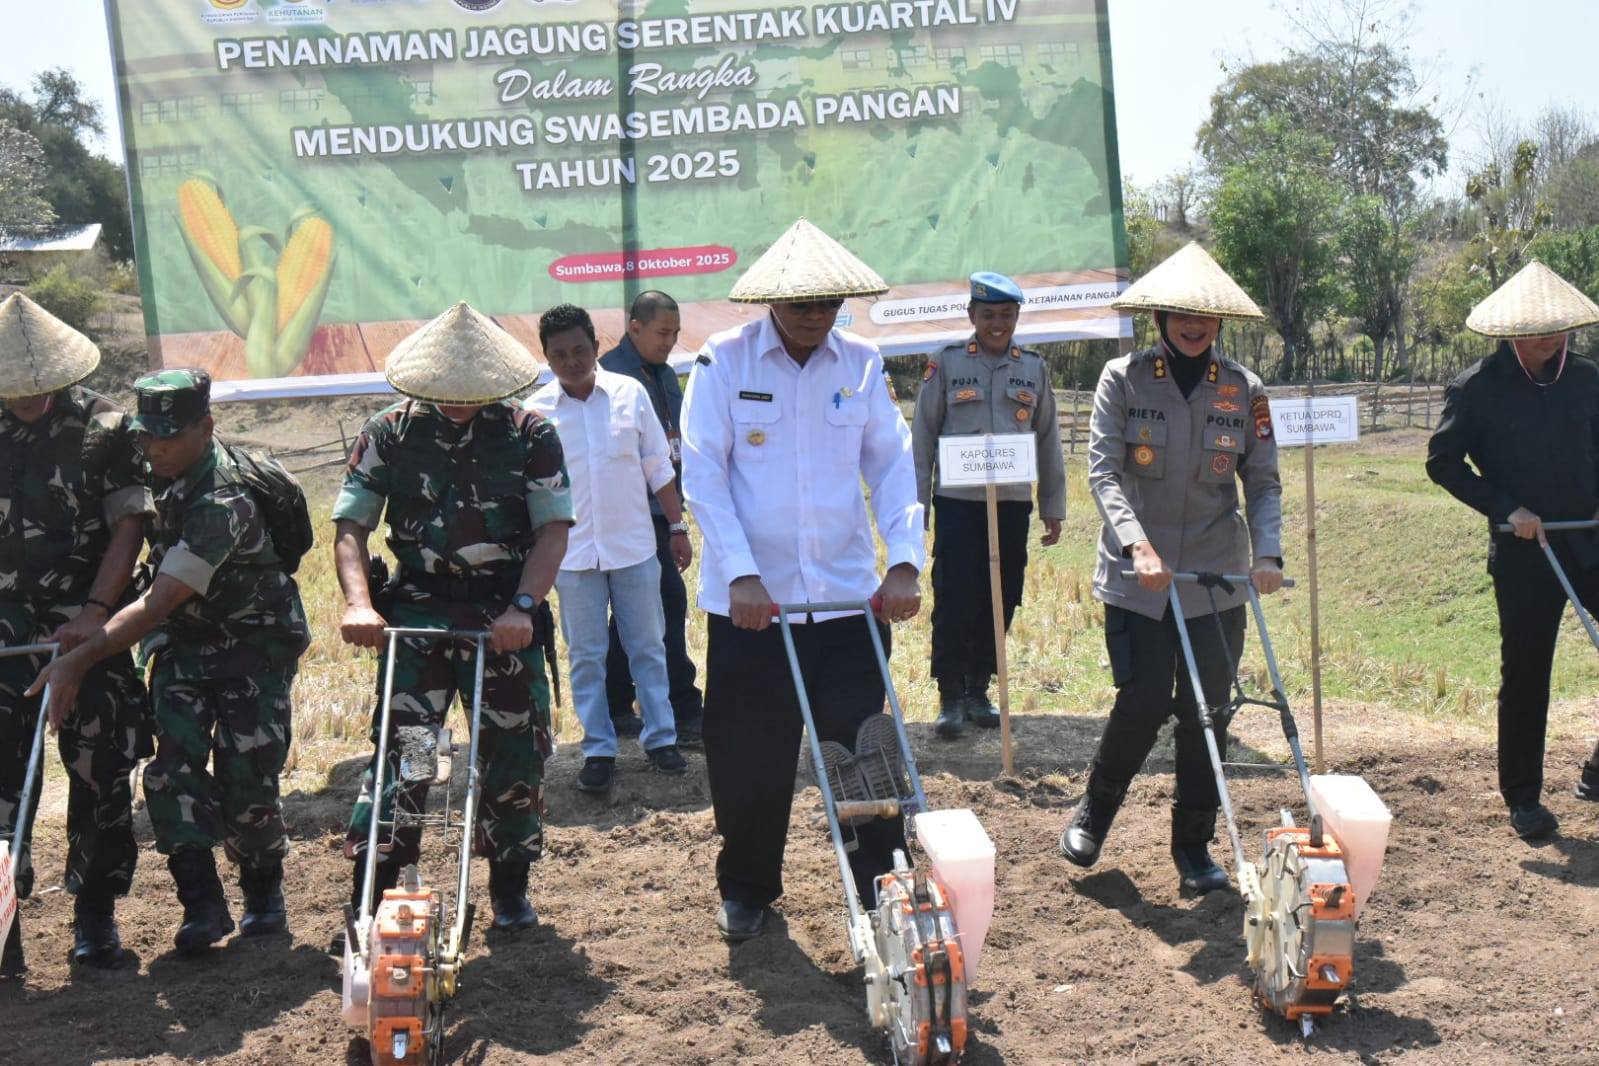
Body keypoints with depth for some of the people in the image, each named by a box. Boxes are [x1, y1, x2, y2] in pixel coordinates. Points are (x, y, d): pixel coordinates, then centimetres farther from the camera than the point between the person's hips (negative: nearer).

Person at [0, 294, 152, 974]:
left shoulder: (105, 426, -3)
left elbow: (128, 525, -5)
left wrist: (95, 612, -14)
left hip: (87, 621, -1)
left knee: (101, 769, 2)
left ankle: (96, 914, 16)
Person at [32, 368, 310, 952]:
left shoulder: (223, 502, -29)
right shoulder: (158, 469, -4)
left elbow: (158, 606, -31)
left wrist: (79, 660, -34)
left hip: (253, 644, -6)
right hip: (183, 641, 6)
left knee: (245, 781, -10)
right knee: (174, 761, -14)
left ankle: (265, 894, 17)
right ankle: (202, 904, -12)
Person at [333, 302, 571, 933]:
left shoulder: (530, 436, -1)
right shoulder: (389, 434, 1)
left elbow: (553, 531, -5)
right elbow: (350, 526, -1)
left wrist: (521, 607, -19)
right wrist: (358, 602, -18)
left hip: (505, 616, 1)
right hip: (417, 612, -1)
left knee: (517, 749, 6)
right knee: (402, 745, -9)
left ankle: (510, 887, 23)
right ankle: (371, 896, -3)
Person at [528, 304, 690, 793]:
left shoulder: (630, 394, -2)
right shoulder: (535, 411, -4)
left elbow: (658, 467, 5)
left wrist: (679, 527, 6)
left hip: (634, 546, 1)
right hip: (573, 552, 0)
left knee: (648, 647, 9)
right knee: (586, 656, 6)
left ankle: (660, 737, 19)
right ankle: (598, 749, 15)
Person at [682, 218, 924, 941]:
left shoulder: (861, 364, 4)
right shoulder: (724, 363, -4)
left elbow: (893, 465, 3)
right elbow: (703, 474, -7)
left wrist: (904, 561, -10)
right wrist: (741, 574, -17)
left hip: (848, 595, 2)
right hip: (749, 599, -1)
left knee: (863, 745, 4)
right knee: (748, 757, 8)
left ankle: (882, 883, 17)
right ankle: (746, 888, 27)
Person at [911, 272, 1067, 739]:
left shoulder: (1034, 368, 9)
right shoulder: (946, 364, 2)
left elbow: (1049, 440, 13)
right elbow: (922, 435, 3)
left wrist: (1053, 506, 11)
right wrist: (916, 503, -1)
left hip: (1013, 503, 3)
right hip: (958, 502, -3)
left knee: (1001, 601, 6)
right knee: (954, 601, -5)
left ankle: (978, 690, 20)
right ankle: (950, 697, 4)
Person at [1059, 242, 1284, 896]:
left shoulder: (1243, 390, 3)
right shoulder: (1123, 379, -3)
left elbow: (1263, 481, 3)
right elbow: (1103, 470, -10)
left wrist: (1268, 554, -14)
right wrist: (1138, 544, -24)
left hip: (1217, 578, 2)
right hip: (1136, 578, -2)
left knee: (1206, 711, 4)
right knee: (1144, 701, -7)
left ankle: (1194, 846, 17)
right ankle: (1095, 808, 21)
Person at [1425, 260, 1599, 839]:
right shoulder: (1478, 388, -5)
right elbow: (1443, 461, -3)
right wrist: (1506, 509, -10)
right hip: (1523, 553, -3)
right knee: (1525, 676, 4)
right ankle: (1523, 798, 16)